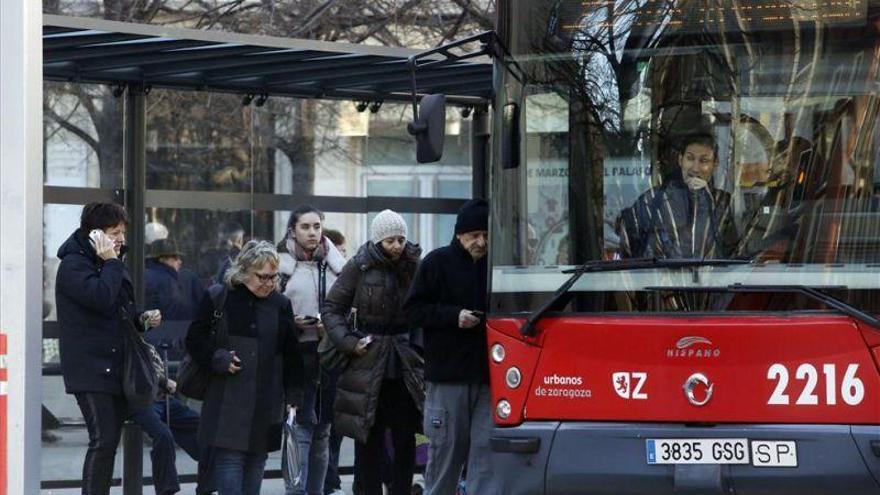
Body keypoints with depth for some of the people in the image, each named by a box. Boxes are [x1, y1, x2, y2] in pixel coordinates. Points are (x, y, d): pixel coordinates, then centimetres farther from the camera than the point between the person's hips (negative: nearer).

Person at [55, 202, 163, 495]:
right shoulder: (74, 265, -10)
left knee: (110, 441, 9)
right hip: (91, 369, -9)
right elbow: (102, 299, -27)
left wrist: (142, 319, 9)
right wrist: (111, 262, -17)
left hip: (115, 369, 9)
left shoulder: (109, 265, 19)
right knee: (103, 440, -16)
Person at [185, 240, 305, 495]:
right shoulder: (218, 298, 0)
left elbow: (292, 356, 12)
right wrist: (219, 359, -13)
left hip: (266, 406, 4)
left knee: (255, 464, 7)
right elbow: (195, 340, 3)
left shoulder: (281, 305, 9)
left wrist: (293, 397, 6)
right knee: (229, 461, -12)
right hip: (226, 404, -3)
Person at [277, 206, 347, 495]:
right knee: (301, 427, -12)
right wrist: (290, 323, -13)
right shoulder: (281, 265, -1)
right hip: (297, 353, -4)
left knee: (322, 431, 10)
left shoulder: (335, 265, 11)